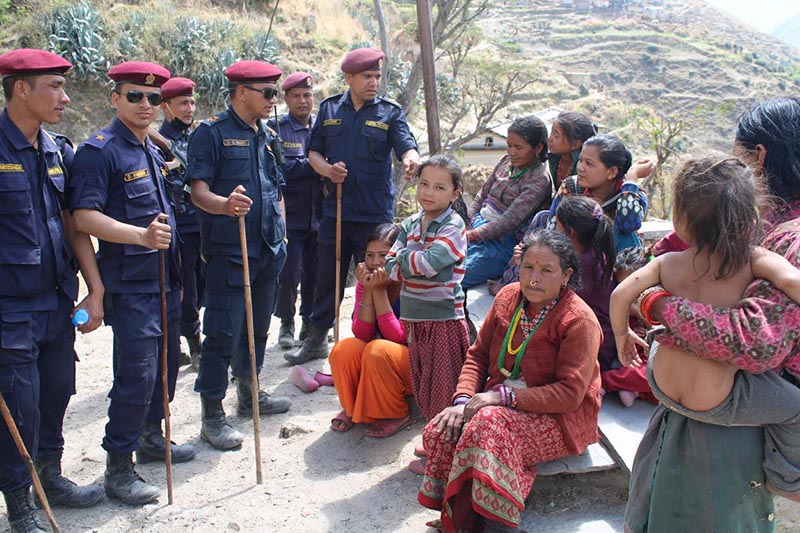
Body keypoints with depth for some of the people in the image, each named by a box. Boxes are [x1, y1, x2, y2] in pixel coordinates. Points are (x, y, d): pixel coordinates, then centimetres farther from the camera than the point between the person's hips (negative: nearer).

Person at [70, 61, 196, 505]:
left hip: (164, 277, 9)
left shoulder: (152, 150, 14)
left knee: (167, 360, 17)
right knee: (137, 373, -7)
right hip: (130, 282, -9)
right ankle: (118, 467, 6)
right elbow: (84, 217, -21)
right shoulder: (98, 151, -12)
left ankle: (151, 436, 35)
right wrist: (141, 236, -34)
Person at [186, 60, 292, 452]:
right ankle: (212, 413, 4)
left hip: (268, 249, 8)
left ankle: (249, 394, 32)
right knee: (223, 332, -6)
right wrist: (224, 204, -34)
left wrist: (280, 233, 18)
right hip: (229, 250, -7)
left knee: (258, 326, 16)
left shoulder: (267, 137, 17)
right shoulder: (211, 133, -6)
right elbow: (199, 190, -14)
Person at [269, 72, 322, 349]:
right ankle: (286, 323, 18)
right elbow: (278, 168, -12)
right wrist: (314, 166, -17)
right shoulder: (276, 128, 1)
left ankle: (310, 323, 24)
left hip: (320, 215, 3)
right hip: (290, 216, -3)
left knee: (315, 274, 8)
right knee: (288, 274, -2)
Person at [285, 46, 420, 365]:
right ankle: (316, 339, 28)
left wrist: (411, 160, -37)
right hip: (334, 210, 3)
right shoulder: (329, 109, 9)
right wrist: (327, 169, -10)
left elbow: (406, 147, -13)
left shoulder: (390, 112, 1)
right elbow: (314, 151, 13)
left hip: (375, 213, -3)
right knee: (326, 279, 13)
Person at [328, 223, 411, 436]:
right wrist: (368, 291, -23)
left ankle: (397, 416, -9)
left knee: (378, 350, -33)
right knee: (343, 349, -24)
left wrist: (379, 291, -28)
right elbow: (362, 335, -12)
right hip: (373, 369, 5)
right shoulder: (365, 281, -3)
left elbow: (397, 337, -25)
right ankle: (353, 408, 4)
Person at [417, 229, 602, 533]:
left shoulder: (579, 321, -15)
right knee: (440, 430, -20)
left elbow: (570, 393, -19)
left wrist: (503, 396, -25)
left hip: (560, 418, -6)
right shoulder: (509, 297, 4)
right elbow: (478, 355, 8)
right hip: (501, 402, 6)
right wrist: (463, 399, -10)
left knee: (488, 423, -34)